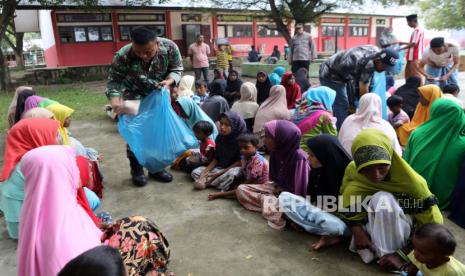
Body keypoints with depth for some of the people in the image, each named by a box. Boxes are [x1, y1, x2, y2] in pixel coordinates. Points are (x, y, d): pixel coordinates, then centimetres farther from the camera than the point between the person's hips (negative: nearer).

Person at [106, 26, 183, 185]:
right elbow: (114, 80, -23)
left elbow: (176, 69, -14)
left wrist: (169, 81, -35)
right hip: (134, 95, -3)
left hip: (158, 93, 3)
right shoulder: (123, 56, -34)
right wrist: (114, 98, -42)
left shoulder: (170, 47, -29)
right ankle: (136, 169, 13)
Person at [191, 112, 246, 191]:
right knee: (195, 172, -7)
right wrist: (205, 172, -12)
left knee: (230, 173, -41)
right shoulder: (220, 138, 0)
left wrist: (219, 174, -20)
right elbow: (216, 159, 5)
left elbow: (240, 162, -17)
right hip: (220, 167, 6)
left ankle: (207, 182, -23)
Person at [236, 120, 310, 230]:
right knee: (241, 189, -2)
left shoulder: (299, 157, -26)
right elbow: (275, 178, 7)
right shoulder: (276, 153, -4)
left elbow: (300, 186, -22)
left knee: (271, 212, -38)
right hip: (278, 188, 8)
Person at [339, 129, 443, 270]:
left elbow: (433, 227, -21)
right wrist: (356, 228, -24)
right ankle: (367, 246, -19)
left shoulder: (412, 182, -27)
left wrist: (403, 255, -28)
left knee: (383, 199, -34)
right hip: (370, 224, 4)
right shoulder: (352, 170, -19)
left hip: (400, 229, -3)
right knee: (352, 190, -26)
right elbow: (346, 198, -6)